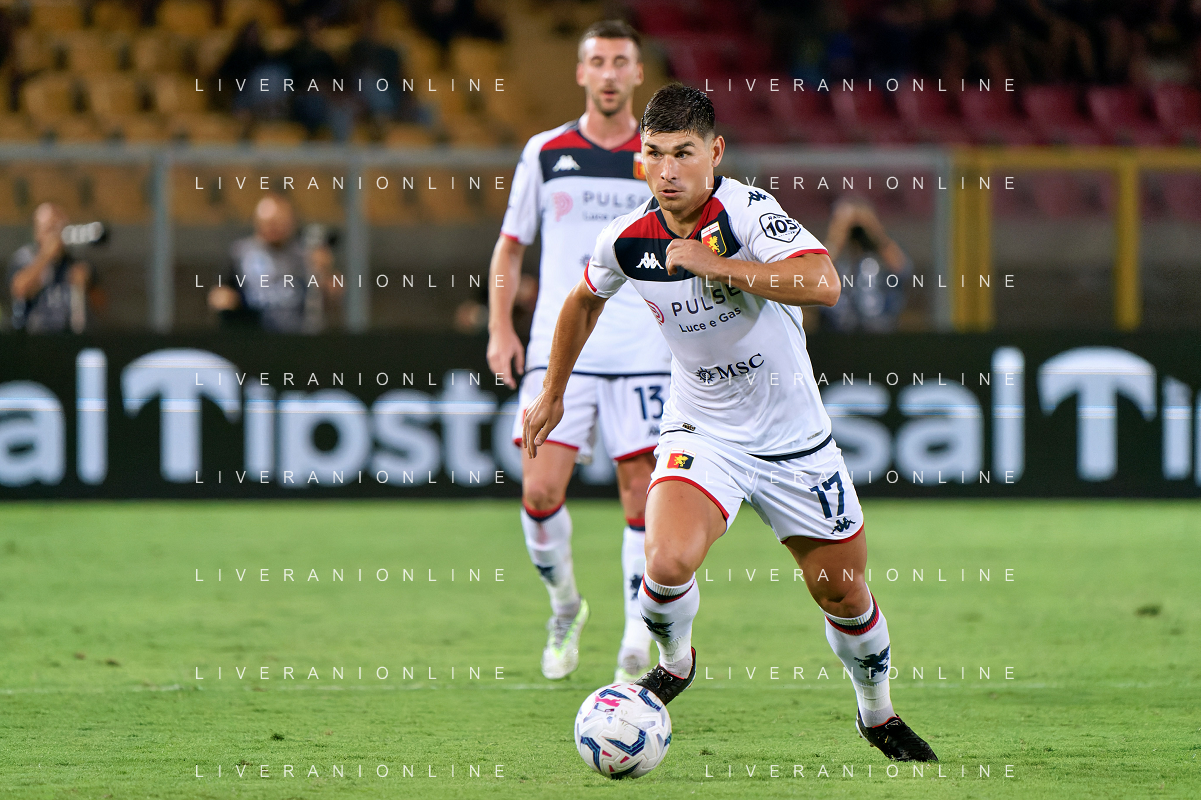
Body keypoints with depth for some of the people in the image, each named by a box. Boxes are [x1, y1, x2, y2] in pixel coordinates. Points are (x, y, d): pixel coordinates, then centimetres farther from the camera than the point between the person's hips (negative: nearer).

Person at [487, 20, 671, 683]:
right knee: (540, 491, -10)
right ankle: (564, 605, 16)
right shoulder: (545, 152, 7)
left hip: (643, 353, 0)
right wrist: (499, 330, 3)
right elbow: (510, 247, 13)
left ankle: (636, 647, 1)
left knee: (642, 497, -6)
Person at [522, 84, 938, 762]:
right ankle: (674, 663, 8)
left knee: (844, 594, 7)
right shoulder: (627, 241, -9)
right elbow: (585, 300, 15)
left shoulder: (747, 211, -22)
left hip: (796, 438, -1)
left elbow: (823, 284, -39)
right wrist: (553, 393, 22)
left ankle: (878, 715, 36)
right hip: (703, 434, 1)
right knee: (669, 563, -25)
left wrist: (713, 264, -36)